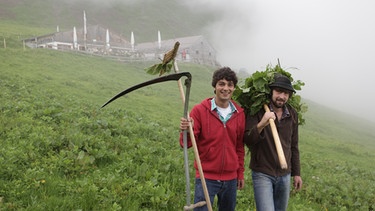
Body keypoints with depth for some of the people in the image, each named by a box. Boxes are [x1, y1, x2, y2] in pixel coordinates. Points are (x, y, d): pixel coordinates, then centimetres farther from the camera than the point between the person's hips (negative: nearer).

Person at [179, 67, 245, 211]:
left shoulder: (239, 113, 3)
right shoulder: (200, 110, -8)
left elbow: (240, 146, 13)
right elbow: (186, 144, -9)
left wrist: (240, 173, 15)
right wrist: (186, 131, -30)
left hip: (230, 178, 4)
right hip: (206, 178, -4)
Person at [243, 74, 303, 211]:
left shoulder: (292, 115, 4)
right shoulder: (257, 111, -10)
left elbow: (293, 146, 12)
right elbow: (247, 140, -18)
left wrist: (296, 173, 14)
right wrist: (261, 125, -35)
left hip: (284, 175, 5)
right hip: (262, 174, -5)